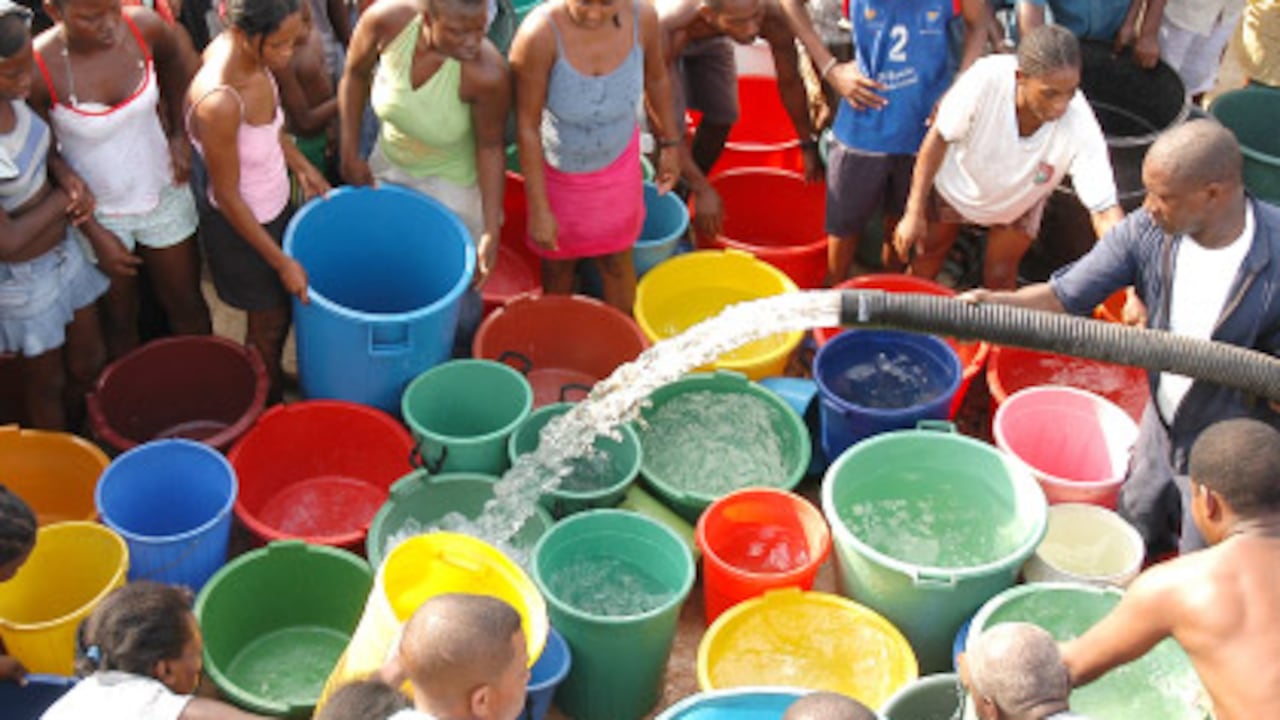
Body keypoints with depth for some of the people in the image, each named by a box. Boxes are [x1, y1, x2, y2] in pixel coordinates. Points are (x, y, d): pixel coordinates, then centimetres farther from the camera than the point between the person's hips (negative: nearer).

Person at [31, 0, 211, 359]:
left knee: (187, 305, 21)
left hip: (163, 193, 3)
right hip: (98, 215, -3)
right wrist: (93, 232, -13)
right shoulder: (39, 68, -29)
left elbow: (179, 57, 5)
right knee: (120, 318, 20)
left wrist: (179, 133, -1)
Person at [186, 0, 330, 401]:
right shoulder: (218, 104, -39)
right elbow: (227, 196, -26)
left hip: (275, 209, 7)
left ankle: (271, 380, 52)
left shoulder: (251, 56, -16)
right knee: (269, 322, 17)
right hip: (241, 228, -7)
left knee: (281, 305, 27)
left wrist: (300, 165, 1)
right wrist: (281, 262, -18)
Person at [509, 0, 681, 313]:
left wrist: (670, 143, 9)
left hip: (618, 160, 2)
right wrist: (538, 209, -21)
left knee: (617, 261, 21)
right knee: (559, 261, 22)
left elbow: (656, 78, -3)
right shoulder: (539, 34, -36)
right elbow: (527, 125, -26)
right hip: (557, 168, -2)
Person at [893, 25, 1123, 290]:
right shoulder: (986, 78, -42)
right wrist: (914, 212, -20)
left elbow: (1105, 210, -40)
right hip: (957, 180, 0)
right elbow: (939, 138, -25)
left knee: (999, 277, 7)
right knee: (929, 250, 20)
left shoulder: (1080, 126, -42)